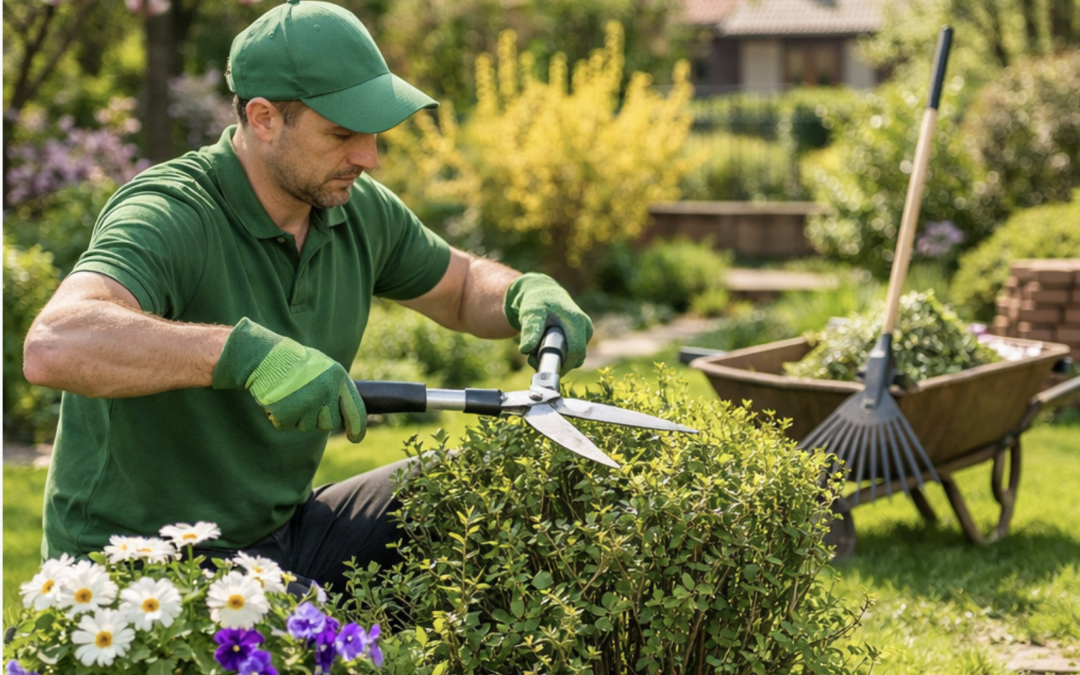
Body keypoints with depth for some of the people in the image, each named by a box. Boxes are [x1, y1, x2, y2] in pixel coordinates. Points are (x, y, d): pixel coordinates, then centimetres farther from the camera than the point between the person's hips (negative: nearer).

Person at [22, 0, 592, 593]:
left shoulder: (359, 210, 1)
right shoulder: (169, 217, -24)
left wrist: (530, 294, -4)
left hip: (282, 529, 8)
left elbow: (462, 288, 20)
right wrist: (248, 352, -50)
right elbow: (54, 348, -42)